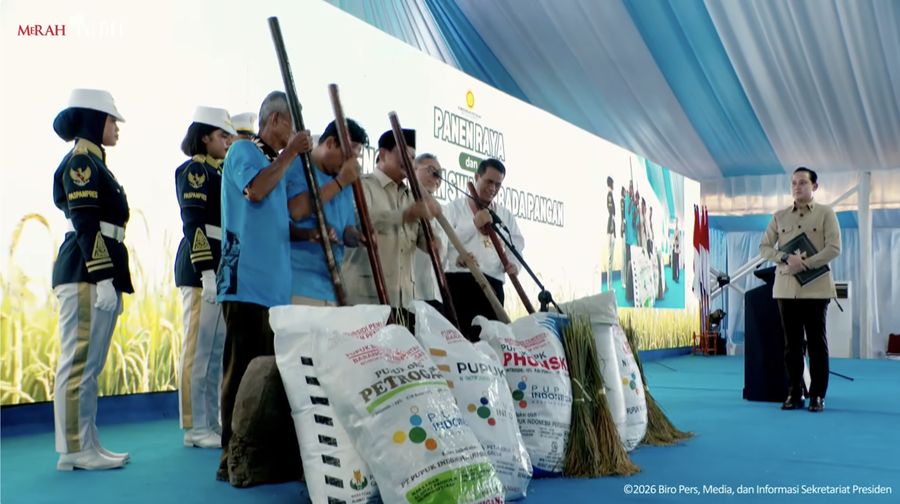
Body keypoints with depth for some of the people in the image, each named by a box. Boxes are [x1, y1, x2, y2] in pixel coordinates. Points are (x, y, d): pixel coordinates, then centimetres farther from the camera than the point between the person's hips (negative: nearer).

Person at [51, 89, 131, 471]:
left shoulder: (94, 163, 21)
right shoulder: (80, 162, -8)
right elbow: (85, 225, -17)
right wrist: (103, 278, -22)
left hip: (99, 273, 10)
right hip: (86, 273, -10)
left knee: (90, 365, 10)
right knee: (79, 362, -6)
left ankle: (87, 446, 15)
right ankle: (74, 450, -2)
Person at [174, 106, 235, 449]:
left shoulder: (217, 171, 20)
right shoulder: (194, 170, -6)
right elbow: (193, 225, -16)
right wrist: (207, 272, -22)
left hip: (223, 268, 9)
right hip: (202, 269, -9)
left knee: (217, 349, 11)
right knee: (199, 348, -5)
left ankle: (211, 423, 18)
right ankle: (195, 427, 2)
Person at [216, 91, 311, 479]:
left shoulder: (280, 164, 23)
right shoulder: (243, 150, 1)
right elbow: (255, 190, -18)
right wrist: (289, 153, -8)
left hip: (276, 282, 8)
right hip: (247, 279, -8)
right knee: (243, 368, -8)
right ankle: (232, 457, -3)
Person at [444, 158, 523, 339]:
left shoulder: (506, 215, 23)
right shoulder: (455, 207, 9)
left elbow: (517, 244, 14)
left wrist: (513, 263, -8)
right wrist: (474, 224, -11)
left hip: (493, 284, 4)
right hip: (460, 280, -4)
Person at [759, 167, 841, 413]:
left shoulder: (825, 213, 3)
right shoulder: (779, 216, 11)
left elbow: (834, 248, -6)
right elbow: (764, 247, 7)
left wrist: (804, 264, -15)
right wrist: (786, 258, -11)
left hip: (815, 287, -2)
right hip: (786, 288, 2)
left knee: (817, 342, 1)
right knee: (792, 343, 5)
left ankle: (817, 395, 9)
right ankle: (794, 393, 11)